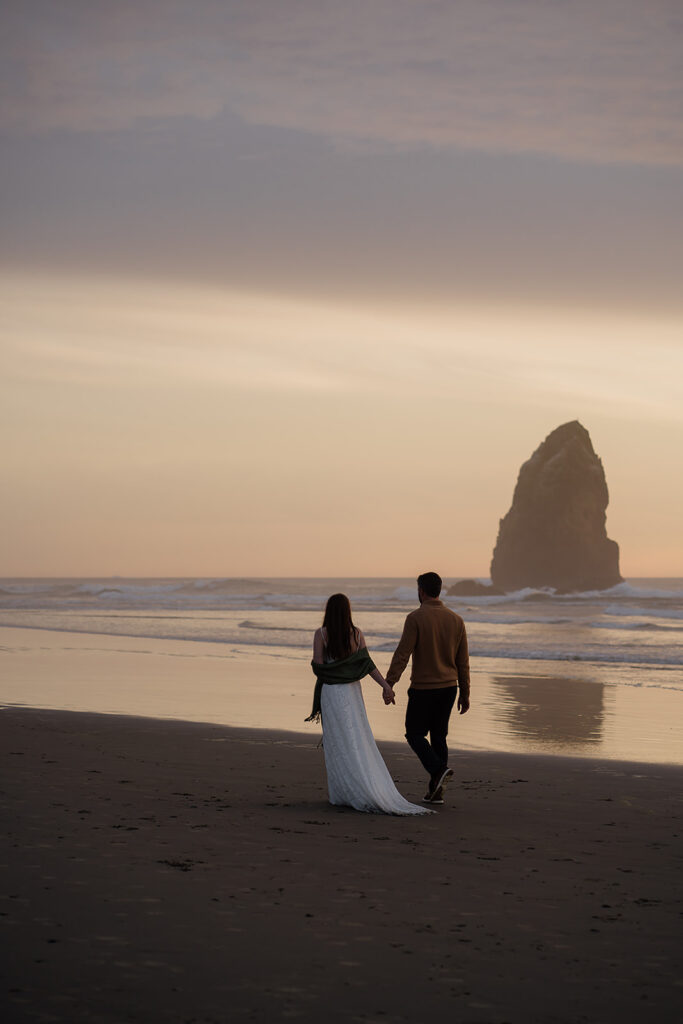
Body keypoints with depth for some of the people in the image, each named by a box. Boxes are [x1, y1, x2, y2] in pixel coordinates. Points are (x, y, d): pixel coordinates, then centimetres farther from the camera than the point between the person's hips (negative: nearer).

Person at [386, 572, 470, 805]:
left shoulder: (416, 618, -11)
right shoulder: (455, 620, 6)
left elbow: (402, 654, -16)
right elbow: (463, 661, 9)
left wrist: (389, 683, -14)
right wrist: (464, 694, 15)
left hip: (423, 688, -5)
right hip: (449, 687, 5)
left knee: (415, 734, 6)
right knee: (439, 736, 11)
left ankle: (438, 769, -18)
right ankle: (436, 790, 10)